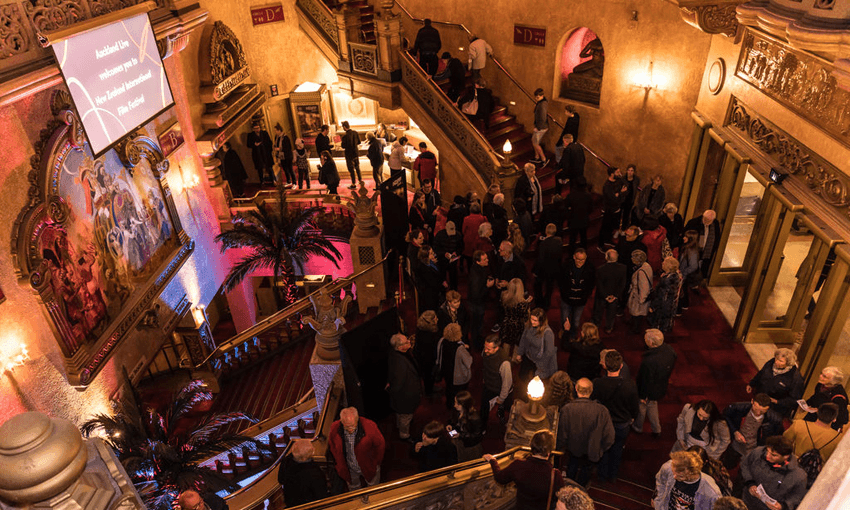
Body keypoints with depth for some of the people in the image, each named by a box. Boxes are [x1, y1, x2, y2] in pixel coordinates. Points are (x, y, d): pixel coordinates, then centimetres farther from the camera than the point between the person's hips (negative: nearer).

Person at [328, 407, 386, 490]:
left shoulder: (369, 427, -32)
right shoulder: (334, 428, -25)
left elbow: (380, 444, -13)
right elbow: (331, 446, -3)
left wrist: (376, 462, -2)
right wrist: (339, 464, 3)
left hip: (369, 467, -1)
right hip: (349, 469, 1)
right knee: (353, 489, 27)